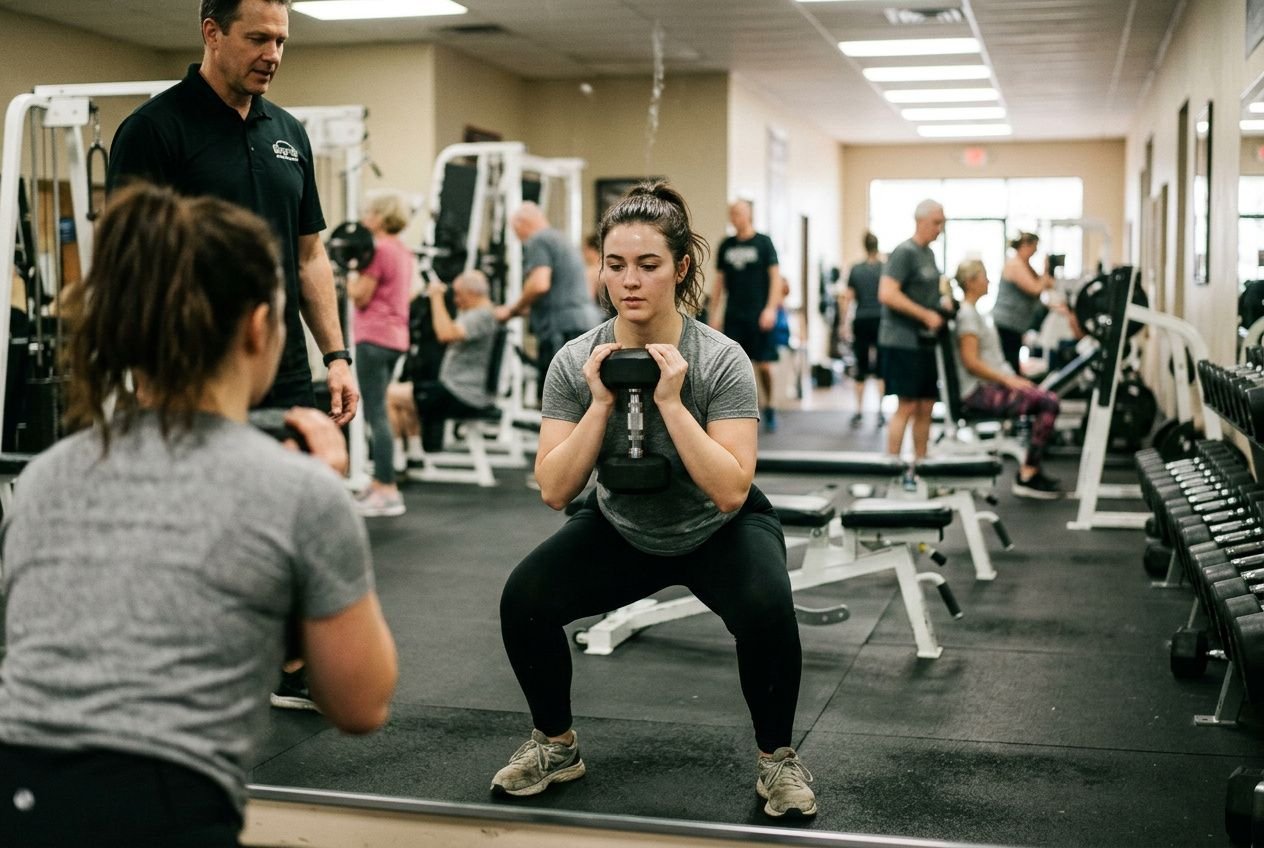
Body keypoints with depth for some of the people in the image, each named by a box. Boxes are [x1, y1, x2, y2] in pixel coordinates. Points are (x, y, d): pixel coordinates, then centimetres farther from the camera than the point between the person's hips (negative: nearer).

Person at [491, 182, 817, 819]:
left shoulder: (721, 360, -25)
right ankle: (555, 746, 8)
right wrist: (600, 403, -29)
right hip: (622, 532, 3)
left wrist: (670, 401, -35)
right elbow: (554, 490, -19)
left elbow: (730, 491, -31)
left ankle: (777, 759, -5)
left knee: (766, 610, -33)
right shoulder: (575, 362, -16)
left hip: (718, 531, -3)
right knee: (523, 600, -19)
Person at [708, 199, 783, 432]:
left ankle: (770, 406, 22)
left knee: (763, 365, 1)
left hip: (758, 316, -3)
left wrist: (771, 308, -13)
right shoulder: (726, 246, 10)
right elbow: (719, 281, 14)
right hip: (733, 316, 3)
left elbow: (776, 277, -3)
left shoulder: (763, 243, 0)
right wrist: (713, 314, 9)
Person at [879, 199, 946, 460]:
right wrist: (926, 315, -20)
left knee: (926, 407, 10)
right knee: (907, 406, -8)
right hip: (903, 340, -9)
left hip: (925, 341, 9)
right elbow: (887, 294, -21)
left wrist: (942, 308, 10)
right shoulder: (904, 252, -11)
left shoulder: (928, 254, 16)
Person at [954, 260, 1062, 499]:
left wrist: (1011, 378, 11)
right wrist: (1007, 380, -17)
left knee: (1048, 399, 6)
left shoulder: (973, 312, 18)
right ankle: (1027, 476, -16)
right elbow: (971, 362, -20)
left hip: (991, 384, 10)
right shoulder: (967, 314, -12)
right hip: (979, 390, -10)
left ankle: (1032, 470, 5)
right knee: (1048, 403, -18)